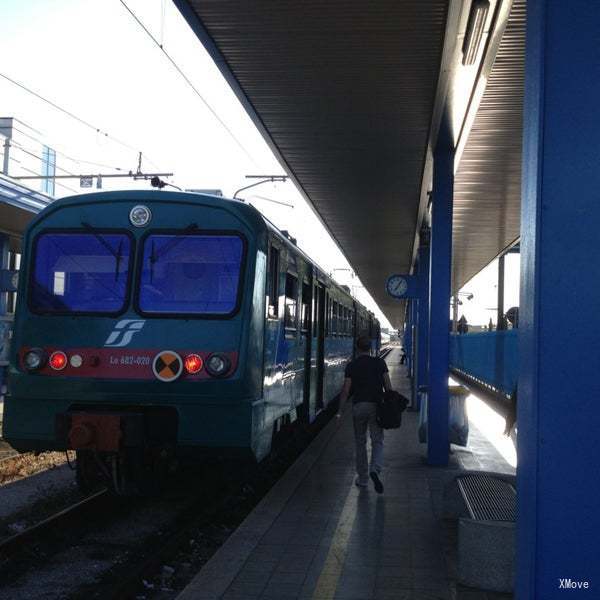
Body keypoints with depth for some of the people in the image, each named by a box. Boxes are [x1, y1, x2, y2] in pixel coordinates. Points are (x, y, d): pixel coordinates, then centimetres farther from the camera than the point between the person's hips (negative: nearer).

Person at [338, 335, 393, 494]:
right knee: (377, 441, 4)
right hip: (376, 405, 0)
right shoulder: (379, 363, 2)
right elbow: (388, 386, 0)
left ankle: (362, 478, 17)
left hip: (358, 406, 0)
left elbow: (346, 390, -5)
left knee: (360, 442, 12)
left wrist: (340, 410, 0)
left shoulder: (351, 366, -1)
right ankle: (375, 469, -22)